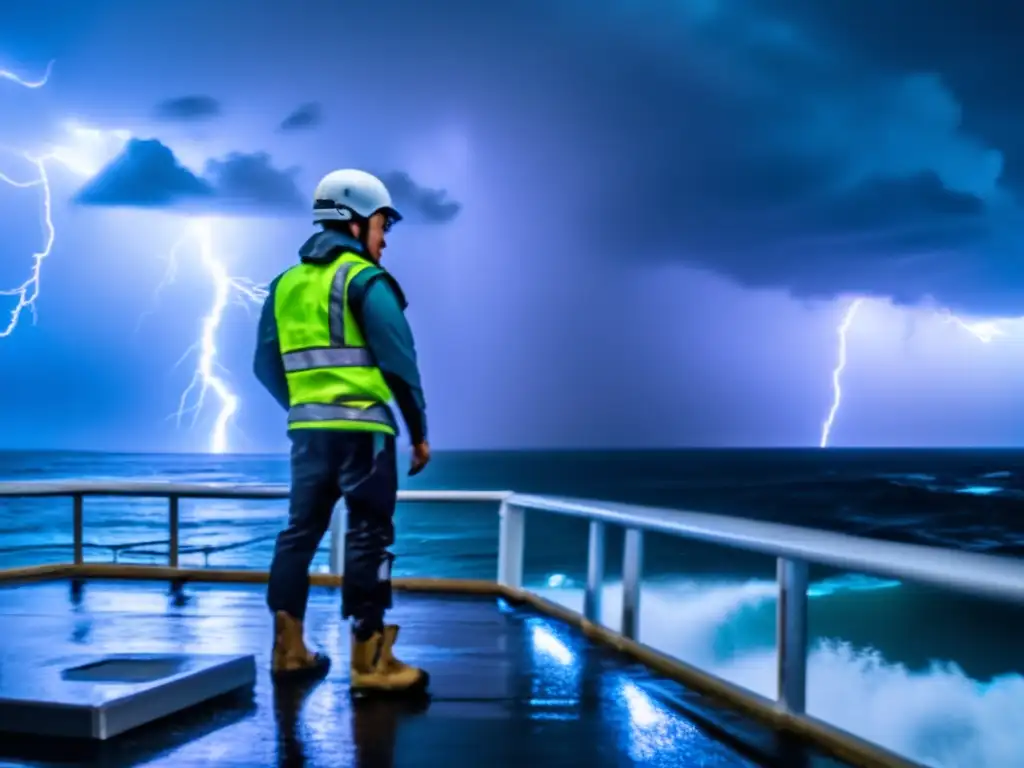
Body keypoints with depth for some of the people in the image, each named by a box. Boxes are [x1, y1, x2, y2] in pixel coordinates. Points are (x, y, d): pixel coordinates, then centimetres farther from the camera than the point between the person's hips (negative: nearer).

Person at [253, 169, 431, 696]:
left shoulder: (285, 284, 13)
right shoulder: (366, 280, -6)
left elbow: (267, 365, 15)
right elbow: (399, 363, -11)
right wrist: (419, 430, -3)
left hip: (307, 428, 7)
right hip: (361, 429, -6)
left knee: (300, 532, 14)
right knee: (368, 537, -2)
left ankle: (288, 650, 19)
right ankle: (370, 661, 1)